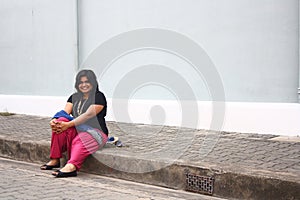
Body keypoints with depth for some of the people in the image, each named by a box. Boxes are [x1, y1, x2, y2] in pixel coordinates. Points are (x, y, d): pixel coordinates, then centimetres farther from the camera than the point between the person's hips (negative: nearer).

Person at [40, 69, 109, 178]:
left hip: (95, 131, -6)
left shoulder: (99, 97, -3)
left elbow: (88, 115, -17)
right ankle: (54, 160, -24)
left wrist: (68, 124, -26)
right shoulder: (74, 97, 18)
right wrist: (54, 120, -20)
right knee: (61, 120, -21)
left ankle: (71, 166, -65)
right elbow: (65, 112, 3)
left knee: (80, 140, -38)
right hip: (77, 130, 6)